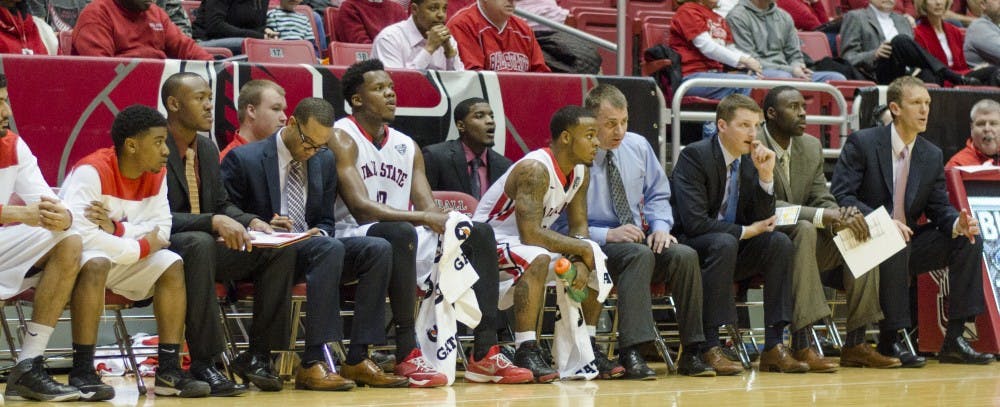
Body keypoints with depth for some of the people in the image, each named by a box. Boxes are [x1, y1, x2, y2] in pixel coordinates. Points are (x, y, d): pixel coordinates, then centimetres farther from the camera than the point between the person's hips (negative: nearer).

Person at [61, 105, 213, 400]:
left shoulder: (157, 175, -2)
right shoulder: (92, 171, -24)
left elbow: (162, 230, -7)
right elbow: (80, 234, -34)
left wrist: (117, 228, -27)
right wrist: (141, 248, -23)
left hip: (118, 260, 7)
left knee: (171, 265, -11)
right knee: (97, 263, -37)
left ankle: (169, 370, -13)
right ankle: (82, 372, -35)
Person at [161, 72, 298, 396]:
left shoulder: (207, 148, 13)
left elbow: (222, 205, 19)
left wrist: (250, 222, -3)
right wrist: (214, 222, -32)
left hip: (204, 245, 8)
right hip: (165, 248, -8)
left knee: (281, 249, -10)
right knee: (200, 243, -41)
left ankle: (257, 355, -8)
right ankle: (203, 363, -36)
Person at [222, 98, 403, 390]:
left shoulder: (324, 162, 14)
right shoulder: (244, 160, -3)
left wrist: (318, 232, -5)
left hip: (311, 250, 7)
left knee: (379, 249, -19)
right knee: (332, 248, -35)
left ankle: (358, 358, -22)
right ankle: (313, 363, -40)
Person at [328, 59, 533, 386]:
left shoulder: (407, 146, 16)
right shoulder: (342, 139, -8)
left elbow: (429, 208, 9)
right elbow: (361, 208, -20)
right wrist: (423, 217, -29)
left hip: (402, 240, 8)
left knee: (479, 233, -5)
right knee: (400, 233, -38)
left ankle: (484, 355, -13)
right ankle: (407, 355, -36)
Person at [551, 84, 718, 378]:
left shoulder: (638, 147, 7)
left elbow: (658, 195, 19)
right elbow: (562, 224, -11)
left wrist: (660, 226, -2)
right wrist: (608, 235, -21)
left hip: (639, 237, 6)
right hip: (594, 245, -6)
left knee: (685, 255, -23)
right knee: (640, 254, -37)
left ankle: (691, 353, -21)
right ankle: (631, 352, -42)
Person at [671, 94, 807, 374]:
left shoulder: (751, 160, 6)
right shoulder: (694, 157, -14)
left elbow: (763, 221, 2)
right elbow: (693, 221, -23)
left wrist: (766, 176, -11)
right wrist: (744, 232, -17)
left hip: (733, 249, 7)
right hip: (692, 249, -7)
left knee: (780, 242, -18)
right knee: (723, 242, -36)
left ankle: (773, 347, -19)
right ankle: (709, 347, -34)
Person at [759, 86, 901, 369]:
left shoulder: (811, 147, 9)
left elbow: (822, 201, 8)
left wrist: (842, 216, -18)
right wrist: (824, 216, -32)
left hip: (804, 238, 8)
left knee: (863, 236, -11)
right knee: (803, 230, -35)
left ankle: (855, 344, -9)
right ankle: (801, 345, -39)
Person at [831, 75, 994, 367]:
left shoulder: (933, 156, 9)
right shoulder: (862, 143, -8)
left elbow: (939, 208, 9)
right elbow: (840, 196, -16)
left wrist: (958, 224, -16)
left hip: (909, 246, 6)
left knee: (969, 241, -12)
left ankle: (954, 339, -13)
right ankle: (890, 340, -31)